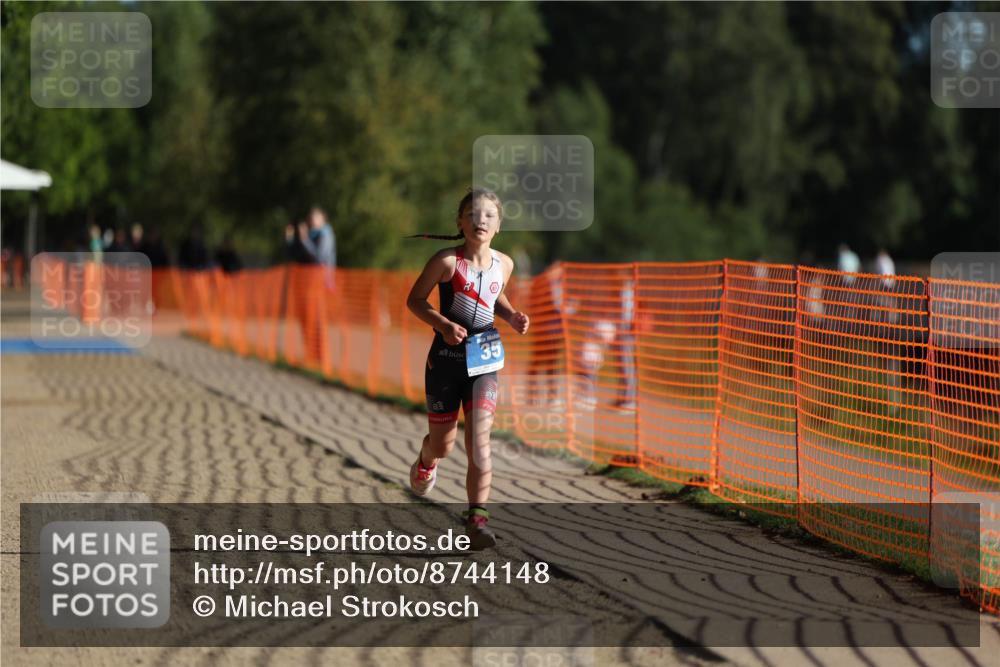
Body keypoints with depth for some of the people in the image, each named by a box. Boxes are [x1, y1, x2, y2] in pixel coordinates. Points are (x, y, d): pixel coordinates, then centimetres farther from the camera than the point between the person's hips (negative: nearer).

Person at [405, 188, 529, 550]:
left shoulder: (503, 264, 1)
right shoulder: (447, 261, -14)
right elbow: (415, 299, -6)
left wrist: (511, 316, 1)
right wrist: (443, 324, -21)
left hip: (484, 359, 2)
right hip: (446, 359, -2)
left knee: (479, 439, -13)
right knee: (443, 444, 12)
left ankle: (477, 518, -13)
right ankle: (426, 462, 50)